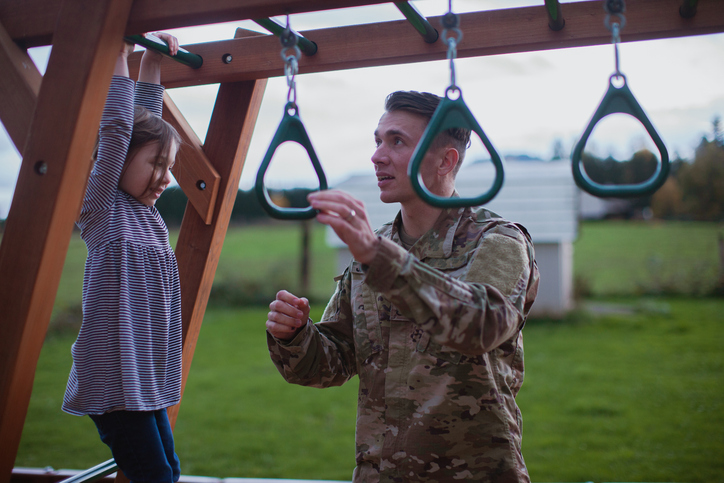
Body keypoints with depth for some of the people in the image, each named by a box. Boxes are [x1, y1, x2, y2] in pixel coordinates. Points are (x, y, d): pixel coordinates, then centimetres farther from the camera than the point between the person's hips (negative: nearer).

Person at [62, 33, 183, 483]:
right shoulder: (103, 209, -7)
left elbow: (147, 122, 17)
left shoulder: (147, 211, 11)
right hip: (113, 378, -8)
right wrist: (121, 58, -8)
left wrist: (153, 62, 16)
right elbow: (116, 129, -14)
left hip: (148, 378, 8)